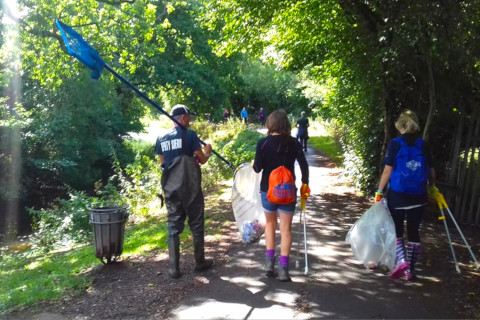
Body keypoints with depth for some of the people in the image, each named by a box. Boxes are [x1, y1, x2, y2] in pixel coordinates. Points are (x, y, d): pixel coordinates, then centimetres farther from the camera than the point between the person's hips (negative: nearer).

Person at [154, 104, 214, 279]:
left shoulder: (161, 138, 7)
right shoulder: (190, 135, -8)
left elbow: (163, 163, 15)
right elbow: (202, 160, -3)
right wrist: (208, 152, 18)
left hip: (170, 188, 4)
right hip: (190, 187, -4)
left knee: (173, 226, 8)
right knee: (196, 224, 10)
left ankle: (174, 268, 8)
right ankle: (200, 262, 21)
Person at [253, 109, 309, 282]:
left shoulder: (263, 143, -9)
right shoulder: (293, 143, -5)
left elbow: (257, 168, -10)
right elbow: (304, 165, -3)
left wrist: (255, 164, 12)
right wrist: (305, 182, 11)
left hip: (268, 189, 0)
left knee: (270, 223, 20)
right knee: (286, 228, 6)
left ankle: (269, 261, 14)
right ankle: (283, 268, 3)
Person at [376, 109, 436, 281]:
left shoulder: (394, 144, -7)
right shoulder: (423, 145, 4)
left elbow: (388, 171, -9)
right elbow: (431, 172, 8)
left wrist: (379, 191, -1)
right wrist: (432, 188, 27)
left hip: (397, 195, -3)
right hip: (418, 196, 3)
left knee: (396, 229, 11)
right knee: (413, 231, 12)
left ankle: (401, 260, -9)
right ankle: (410, 269, 17)